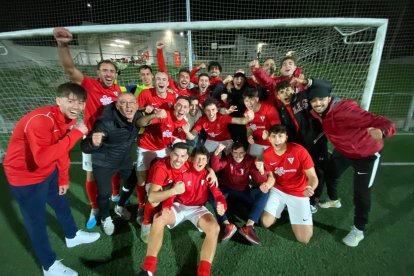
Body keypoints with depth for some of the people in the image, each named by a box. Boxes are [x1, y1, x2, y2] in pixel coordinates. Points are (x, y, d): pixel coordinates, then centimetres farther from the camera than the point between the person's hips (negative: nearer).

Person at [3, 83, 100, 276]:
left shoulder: (69, 118, -5)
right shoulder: (40, 120, -33)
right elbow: (42, 158, -45)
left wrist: (64, 178, 11)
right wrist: (76, 134, -41)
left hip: (49, 172, 8)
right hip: (25, 177, -8)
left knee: (61, 204, 24)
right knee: (37, 221, 8)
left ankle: (72, 236, 51)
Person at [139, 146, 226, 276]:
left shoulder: (208, 175, 3)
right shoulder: (183, 172, -1)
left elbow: (217, 194, -6)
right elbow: (172, 192, -6)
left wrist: (222, 204, -31)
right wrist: (166, 207, -28)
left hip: (197, 209, 1)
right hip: (179, 206, 0)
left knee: (214, 228, -29)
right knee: (158, 219, -29)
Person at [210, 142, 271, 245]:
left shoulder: (250, 161, -8)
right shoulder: (227, 159, -8)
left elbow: (261, 182, -14)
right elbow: (215, 167, -27)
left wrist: (261, 171, -36)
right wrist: (216, 152, -44)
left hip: (243, 191, 1)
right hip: (226, 189, -1)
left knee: (264, 193, -23)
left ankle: (248, 226, -28)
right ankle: (227, 225, -31)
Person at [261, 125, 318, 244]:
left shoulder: (299, 151, -23)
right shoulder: (267, 154, -10)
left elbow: (313, 177, -21)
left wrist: (310, 189, -44)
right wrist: (267, 185, -22)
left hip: (299, 194, -2)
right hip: (278, 190, 3)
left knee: (304, 239, -5)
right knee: (265, 223, -4)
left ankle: (291, 210, 23)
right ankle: (283, 207, 24)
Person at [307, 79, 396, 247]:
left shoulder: (346, 110, -39)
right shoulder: (317, 113, -17)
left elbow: (387, 124, -46)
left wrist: (380, 132, -66)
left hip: (366, 153, -6)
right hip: (343, 150, 7)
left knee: (361, 193, 0)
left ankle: (358, 230, 24)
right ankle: (334, 200, 54)